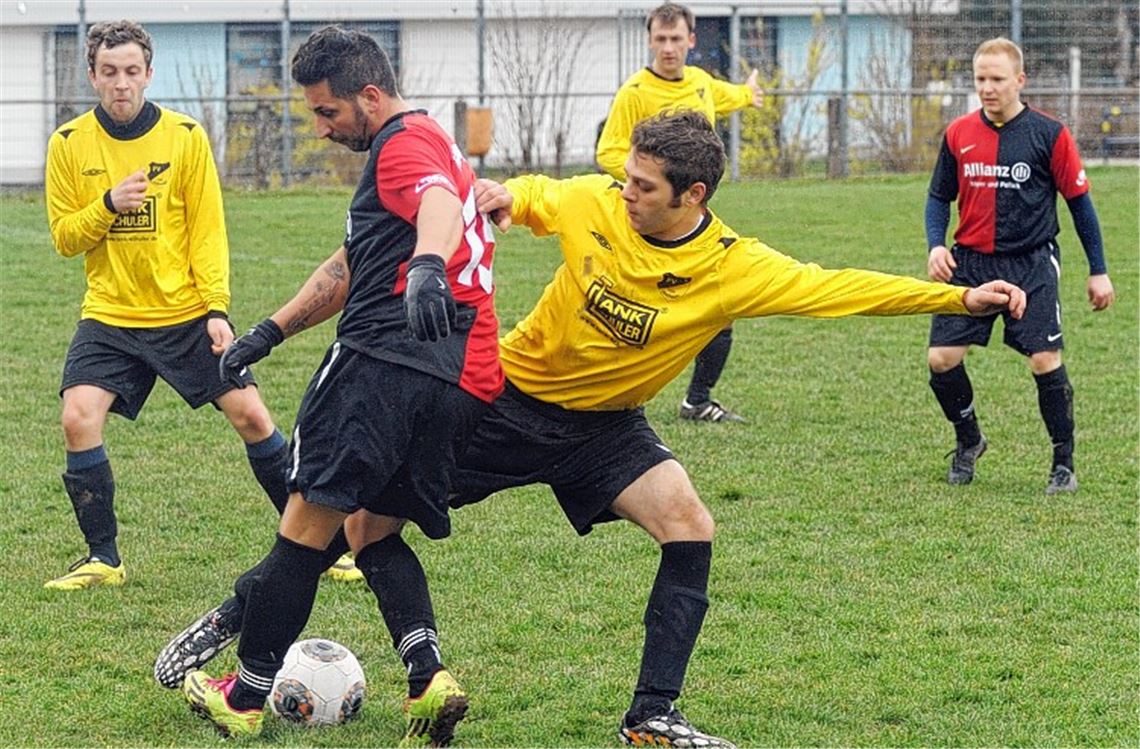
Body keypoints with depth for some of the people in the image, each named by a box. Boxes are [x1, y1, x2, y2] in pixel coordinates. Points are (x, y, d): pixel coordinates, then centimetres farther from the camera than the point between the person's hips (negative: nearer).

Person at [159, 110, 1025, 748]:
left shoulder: (736, 268, -21)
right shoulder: (594, 204, -17)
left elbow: (837, 286, -25)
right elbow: (534, 198, 5)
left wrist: (959, 297, -32)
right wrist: (503, 194, -20)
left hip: (603, 424, -1)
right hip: (512, 393, 1)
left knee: (689, 525, -22)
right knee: (370, 515, -4)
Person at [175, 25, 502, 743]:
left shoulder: (405, 142, -3)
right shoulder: (435, 145, 29)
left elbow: (441, 206, -27)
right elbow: (354, 265, 36)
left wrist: (426, 265, -48)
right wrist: (270, 331, 34)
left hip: (389, 356, -10)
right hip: (464, 381, 10)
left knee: (308, 524, -3)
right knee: (374, 533, 16)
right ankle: (429, 677, -6)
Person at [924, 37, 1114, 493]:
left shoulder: (1048, 135, -5)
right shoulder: (958, 135, 4)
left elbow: (1079, 201, 2)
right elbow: (939, 198, 14)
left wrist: (1098, 271, 3)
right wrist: (935, 245, -5)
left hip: (1032, 266, -3)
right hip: (969, 263, 3)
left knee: (1046, 361, -11)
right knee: (941, 358, -5)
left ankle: (1064, 464, 6)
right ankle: (968, 442, 21)